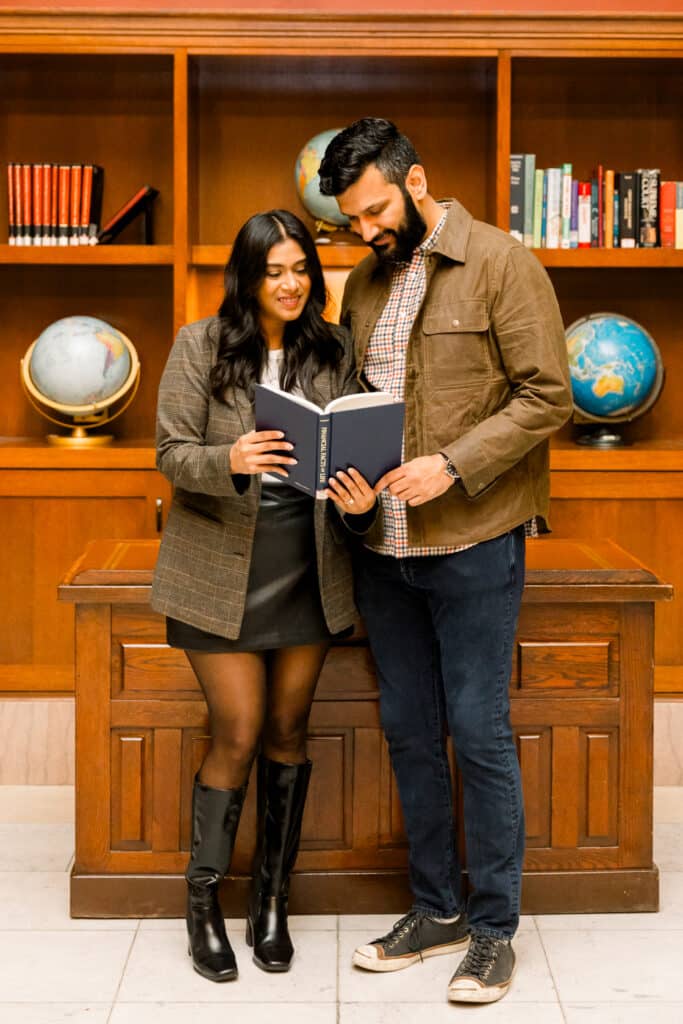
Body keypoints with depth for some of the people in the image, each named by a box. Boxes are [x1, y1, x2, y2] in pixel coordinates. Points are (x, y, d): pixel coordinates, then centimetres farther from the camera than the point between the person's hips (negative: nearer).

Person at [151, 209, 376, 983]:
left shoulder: (334, 351, 2)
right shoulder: (200, 346, -5)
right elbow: (171, 452, -7)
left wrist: (362, 498, -18)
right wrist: (230, 461, -28)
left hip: (309, 568, 3)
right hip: (223, 566, -3)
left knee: (288, 730, 9)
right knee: (238, 735, -3)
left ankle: (272, 901, 24)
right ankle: (203, 902, 17)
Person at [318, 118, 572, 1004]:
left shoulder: (500, 263, -7)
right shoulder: (364, 284, 13)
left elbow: (547, 395, -11)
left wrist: (452, 466, -20)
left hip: (473, 543, -6)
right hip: (383, 547, 6)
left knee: (479, 733, 0)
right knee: (410, 731, 13)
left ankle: (495, 930, 14)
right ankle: (437, 909, 27)